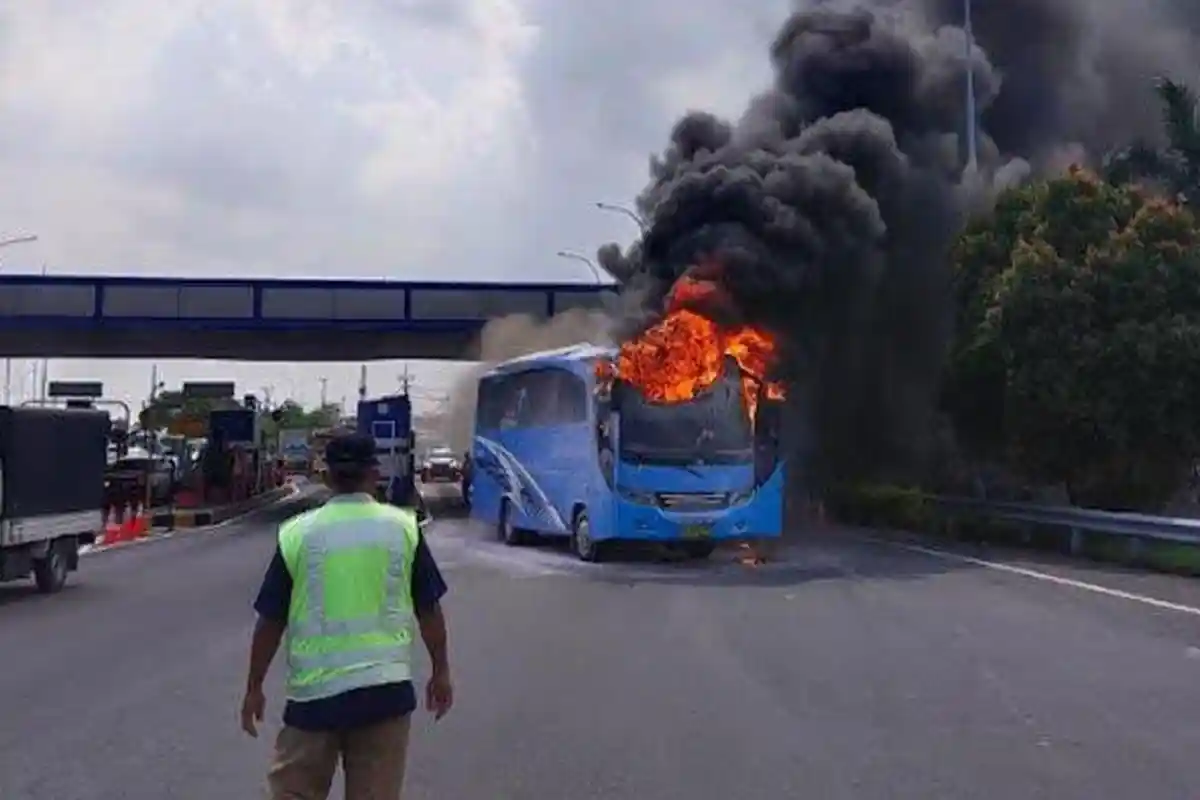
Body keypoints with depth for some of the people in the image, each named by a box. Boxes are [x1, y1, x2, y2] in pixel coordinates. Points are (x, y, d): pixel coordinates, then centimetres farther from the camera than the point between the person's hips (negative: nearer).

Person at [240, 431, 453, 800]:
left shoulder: (297, 534, -4)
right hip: (386, 687, 1)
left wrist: (254, 688, 12)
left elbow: (270, 620, 1)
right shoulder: (403, 527, -2)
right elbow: (429, 608, 4)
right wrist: (441, 672, 16)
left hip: (315, 690, -1)